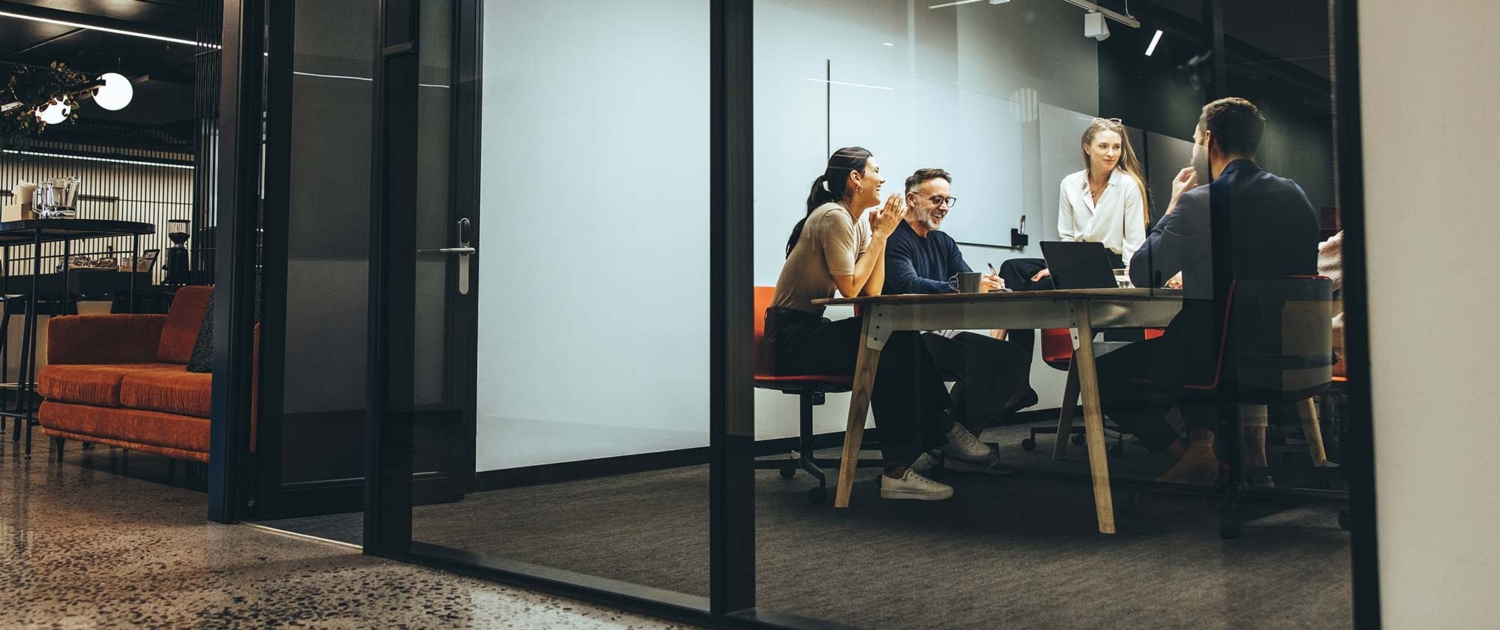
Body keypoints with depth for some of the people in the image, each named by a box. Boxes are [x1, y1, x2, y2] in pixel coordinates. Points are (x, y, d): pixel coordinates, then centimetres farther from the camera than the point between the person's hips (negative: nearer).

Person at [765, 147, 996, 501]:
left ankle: (940, 432, 3)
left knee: (906, 342, -7)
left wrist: (881, 234, -3)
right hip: (791, 337, -9)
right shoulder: (834, 218, -15)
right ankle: (898, 469, -19)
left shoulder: (858, 222, 11)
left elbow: (872, 291, 3)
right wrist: (880, 234, -13)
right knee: (890, 353, -23)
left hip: (810, 330, 9)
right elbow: (850, 288, -21)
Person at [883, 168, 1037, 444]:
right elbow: (910, 285, -24)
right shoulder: (895, 239, -6)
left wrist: (990, 284, -18)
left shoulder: (944, 242, 21)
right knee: (982, 353, -26)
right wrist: (962, 288, -37)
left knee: (1014, 357, -8)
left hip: (943, 333, 9)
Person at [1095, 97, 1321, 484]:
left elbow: (1141, 276, -4)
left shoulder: (1198, 202, -15)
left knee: (1101, 376, 12)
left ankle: (1184, 451, -1)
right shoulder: (1295, 195, 5)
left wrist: (1173, 206, 7)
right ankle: (1203, 438, 14)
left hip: (1214, 357, -7)